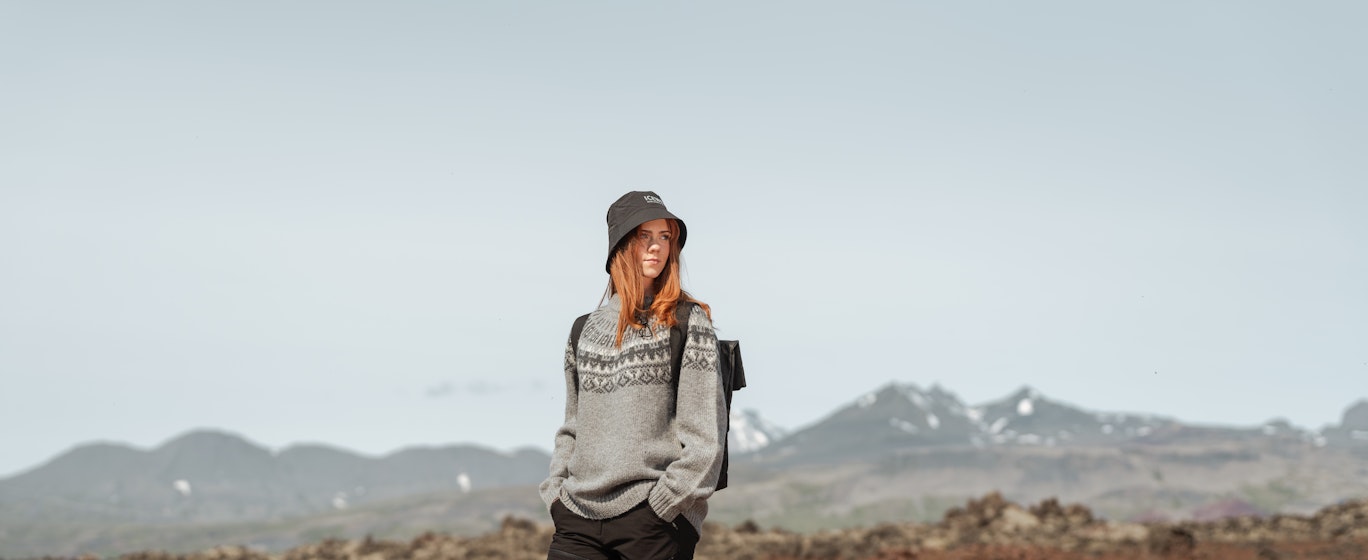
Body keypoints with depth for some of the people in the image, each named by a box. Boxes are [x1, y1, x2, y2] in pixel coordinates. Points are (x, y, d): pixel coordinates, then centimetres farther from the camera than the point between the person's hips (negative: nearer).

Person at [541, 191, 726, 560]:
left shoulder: (687, 321, -1)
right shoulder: (586, 329, 13)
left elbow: (705, 435, -7)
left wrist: (663, 503, -11)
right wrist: (555, 491, 8)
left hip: (654, 522, -4)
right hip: (578, 520, 4)